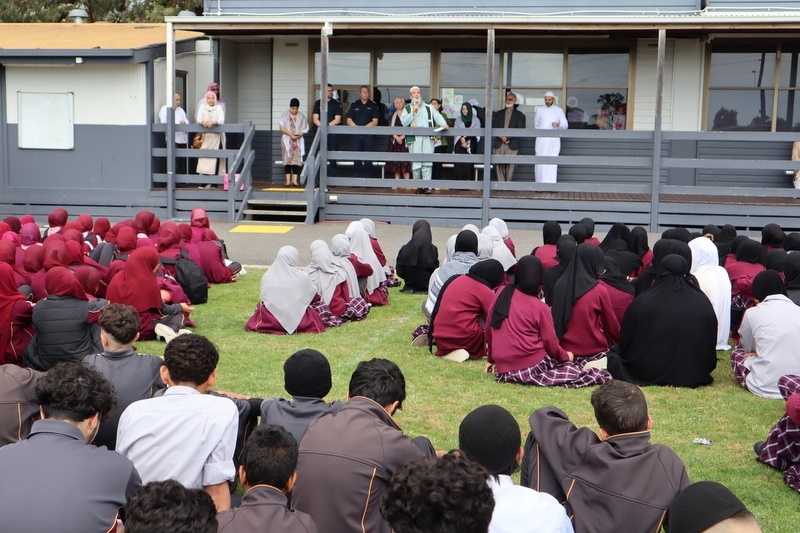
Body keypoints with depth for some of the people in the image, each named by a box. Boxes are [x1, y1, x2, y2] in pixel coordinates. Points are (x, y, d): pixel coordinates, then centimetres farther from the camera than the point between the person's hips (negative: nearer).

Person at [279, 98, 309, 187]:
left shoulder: (301, 116, 7)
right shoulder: (285, 115, 3)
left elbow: (305, 129, 6)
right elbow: (281, 127, -3)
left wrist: (299, 135, -14)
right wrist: (290, 134, -15)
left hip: (298, 141, 1)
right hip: (287, 140, -1)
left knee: (296, 160, -7)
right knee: (287, 159, -9)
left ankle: (295, 180, -8)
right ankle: (288, 180, -10)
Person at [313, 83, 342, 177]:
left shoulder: (337, 104, 8)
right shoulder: (318, 103, 11)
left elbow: (337, 119, -1)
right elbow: (315, 119, 4)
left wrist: (327, 125, -13)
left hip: (333, 133, -1)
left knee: (332, 157, -4)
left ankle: (332, 178, -4)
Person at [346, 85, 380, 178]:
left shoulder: (373, 105, 6)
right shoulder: (354, 105, 11)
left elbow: (375, 122, -1)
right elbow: (349, 121, 6)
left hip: (368, 135, -2)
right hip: (356, 135, 2)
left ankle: (368, 177, 0)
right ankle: (357, 176, 6)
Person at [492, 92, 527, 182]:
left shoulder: (519, 115, 11)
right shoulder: (498, 114, 19)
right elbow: (494, 127, 10)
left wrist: (507, 137, -10)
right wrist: (501, 137, -8)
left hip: (512, 145, -2)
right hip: (499, 144, 2)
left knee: (510, 165, -8)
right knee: (499, 165, -4)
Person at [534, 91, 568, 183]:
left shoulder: (559, 110, 8)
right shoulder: (540, 110, 10)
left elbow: (565, 125, 3)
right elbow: (536, 125, 19)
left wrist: (558, 124, -17)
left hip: (554, 141, -1)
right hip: (541, 140, 1)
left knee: (552, 163, -8)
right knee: (540, 162, -5)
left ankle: (551, 184, -11)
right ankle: (540, 183, -1)